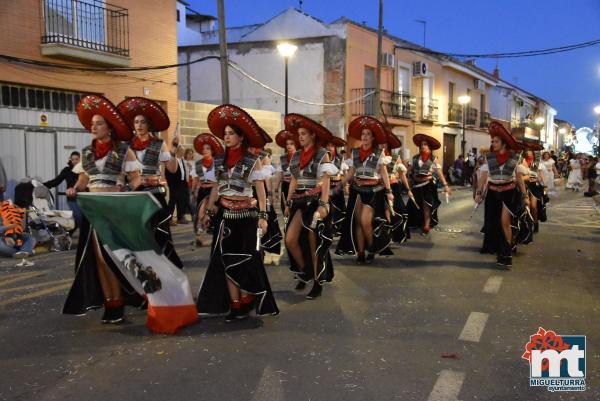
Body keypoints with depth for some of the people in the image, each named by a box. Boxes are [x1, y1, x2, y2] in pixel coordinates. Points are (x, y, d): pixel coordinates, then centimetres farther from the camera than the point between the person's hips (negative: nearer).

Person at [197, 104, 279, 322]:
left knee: (246, 258, -6)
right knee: (226, 259, 2)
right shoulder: (220, 160, 9)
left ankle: (247, 300, 11)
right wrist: (209, 212, 11)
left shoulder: (252, 161, -3)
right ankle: (235, 304, 9)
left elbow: (260, 190, -5)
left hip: (246, 214, -4)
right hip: (224, 214, 4)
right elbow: (216, 188, 14)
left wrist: (263, 216, -12)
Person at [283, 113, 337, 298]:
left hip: (315, 201, -5)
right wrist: (288, 203, 12)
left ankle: (318, 283, 14)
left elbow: (325, 181, -11)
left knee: (314, 243, 0)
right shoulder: (296, 155, 12)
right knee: (290, 240, -6)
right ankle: (304, 272, 18)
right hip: (299, 202, 5)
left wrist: (324, 205, -20)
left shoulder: (322, 154, -4)